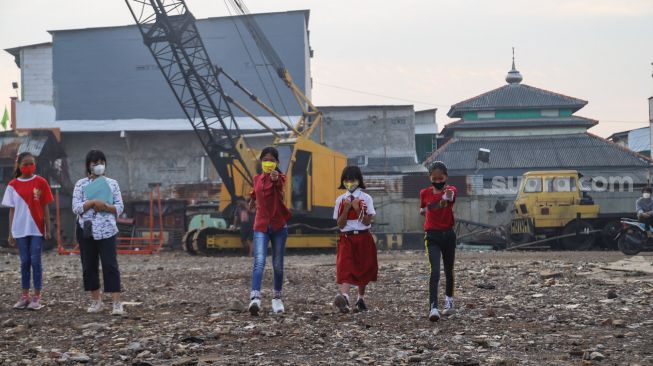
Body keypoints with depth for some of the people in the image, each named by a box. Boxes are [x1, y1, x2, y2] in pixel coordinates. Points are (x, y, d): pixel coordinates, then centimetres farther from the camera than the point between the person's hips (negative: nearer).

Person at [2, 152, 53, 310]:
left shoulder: (41, 182, -1)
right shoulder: (13, 185, 3)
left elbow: (45, 208, 2)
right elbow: (12, 210, 7)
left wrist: (48, 229, -1)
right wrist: (10, 233, 5)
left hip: (36, 229, -2)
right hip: (20, 230, 2)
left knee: (35, 261, -2)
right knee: (25, 262, 7)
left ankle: (37, 297, 2)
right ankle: (25, 296, 13)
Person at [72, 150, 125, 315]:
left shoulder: (112, 183, 7)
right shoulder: (81, 184, 5)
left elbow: (120, 208, 3)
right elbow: (76, 208, -4)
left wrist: (105, 206, -15)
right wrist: (93, 202, -17)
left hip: (107, 230, -1)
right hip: (87, 230, 1)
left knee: (110, 265, -8)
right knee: (89, 266, 5)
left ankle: (117, 303, -12)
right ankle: (96, 300, 17)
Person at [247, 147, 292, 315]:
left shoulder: (279, 177, -7)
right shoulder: (257, 179, 6)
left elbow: (279, 185, -35)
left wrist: (276, 179, -55)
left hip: (278, 226, -1)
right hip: (261, 226, 1)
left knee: (278, 265, 8)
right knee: (259, 262, -17)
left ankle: (277, 298, 25)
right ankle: (255, 298, -30)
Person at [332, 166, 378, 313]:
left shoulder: (366, 198, 1)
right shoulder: (340, 200, 5)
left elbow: (368, 221, -6)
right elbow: (340, 225, 0)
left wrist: (357, 209, -17)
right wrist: (346, 209, -12)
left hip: (363, 237, 0)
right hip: (346, 238, 0)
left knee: (363, 269, 10)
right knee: (345, 268, -19)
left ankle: (361, 299, 28)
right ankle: (344, 297, -38)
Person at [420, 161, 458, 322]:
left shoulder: (451, 190, -9)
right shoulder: (425, 193, 1)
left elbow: (451, 198, -37)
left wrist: (448, 197, -59)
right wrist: (424, 210, 3)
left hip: (448, 234, 0)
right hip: (432, 236, 0)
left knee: (449, 270, 17)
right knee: (434, 271, -15)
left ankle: (449, 299, 41)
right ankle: (433, 308, -21)